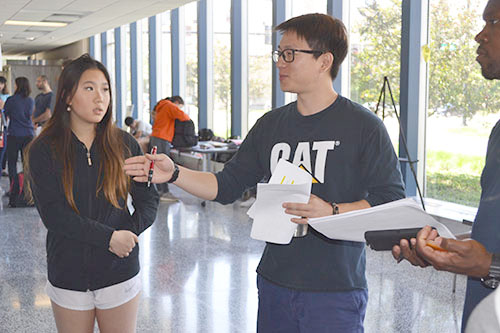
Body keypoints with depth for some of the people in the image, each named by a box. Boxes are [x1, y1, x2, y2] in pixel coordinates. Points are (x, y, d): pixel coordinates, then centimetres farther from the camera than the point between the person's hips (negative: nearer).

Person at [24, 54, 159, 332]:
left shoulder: (124, 144, 1)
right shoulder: (43, 150, -4)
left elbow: (149, 199, 2)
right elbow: (53, 215, -13)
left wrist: (129, 233, -15)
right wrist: (109, 237, -19)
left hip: (120, 274, 1)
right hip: (69, 275, -1)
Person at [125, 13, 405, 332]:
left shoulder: (364, 126, -9)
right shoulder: (271, 125, 8)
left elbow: (392, 202, -12)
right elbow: (227, 186, 8)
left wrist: (331, 211, -24)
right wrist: (174, 173, -5)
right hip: (274, 283, 5)